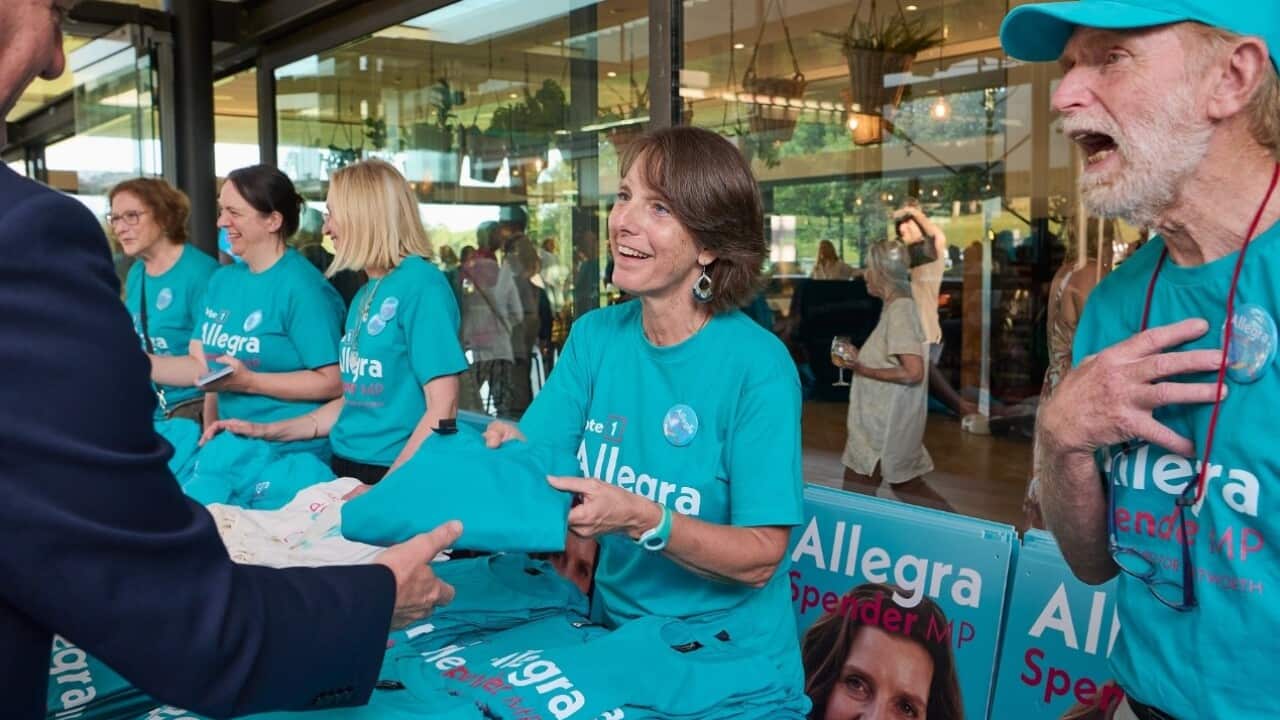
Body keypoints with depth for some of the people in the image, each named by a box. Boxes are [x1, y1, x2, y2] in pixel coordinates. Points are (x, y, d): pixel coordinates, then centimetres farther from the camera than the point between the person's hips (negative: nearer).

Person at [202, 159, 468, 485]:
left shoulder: (421, 284, -11)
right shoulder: (365, 295, 13)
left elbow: (442, 410, -15)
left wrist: (386, 489, -18)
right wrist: (268, 430, 12)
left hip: (395, 477, -6)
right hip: (345, 467, 7)